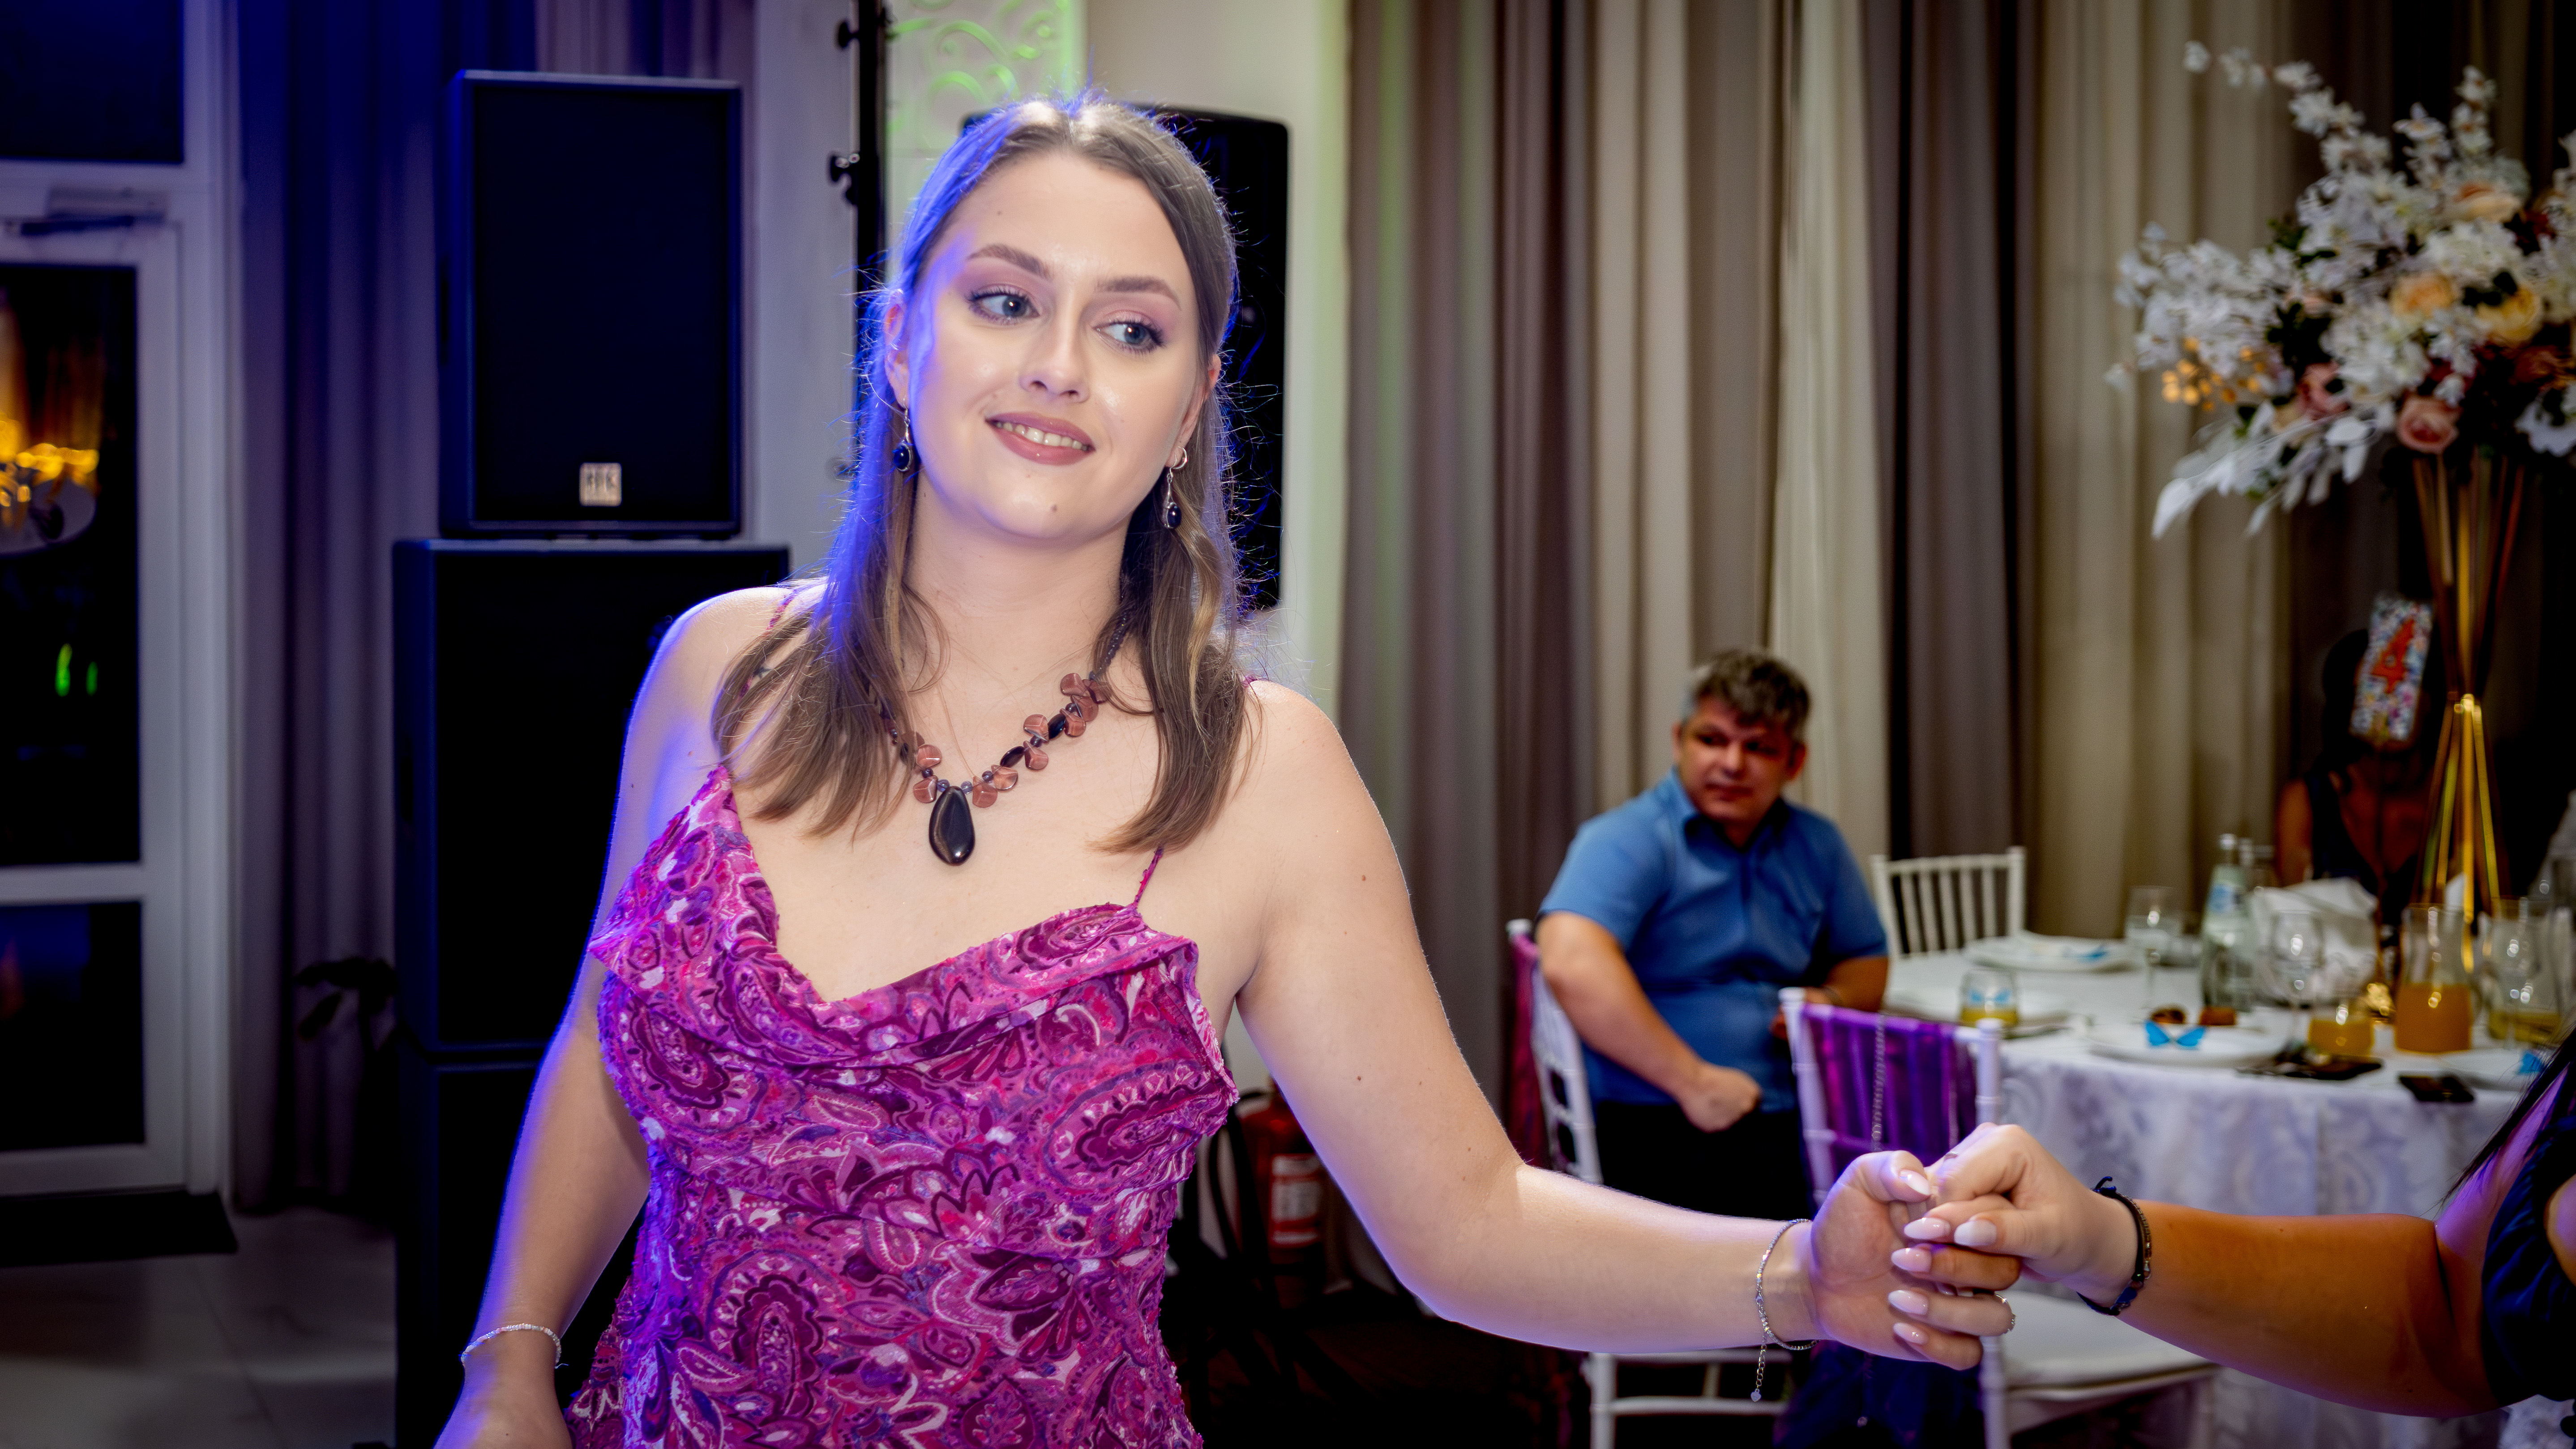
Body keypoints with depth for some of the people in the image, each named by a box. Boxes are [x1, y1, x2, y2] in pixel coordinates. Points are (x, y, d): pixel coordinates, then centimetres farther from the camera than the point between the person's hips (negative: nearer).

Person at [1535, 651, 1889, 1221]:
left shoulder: (1816, 846, 17)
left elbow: (1866, 961, 30)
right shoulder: (1629, 841, -6)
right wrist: (1694, 1082, -22)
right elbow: (1572, 963, -25)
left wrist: (1831, 1001, 4)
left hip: (1785, 1118, 7)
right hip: (1654, 1129, -6)